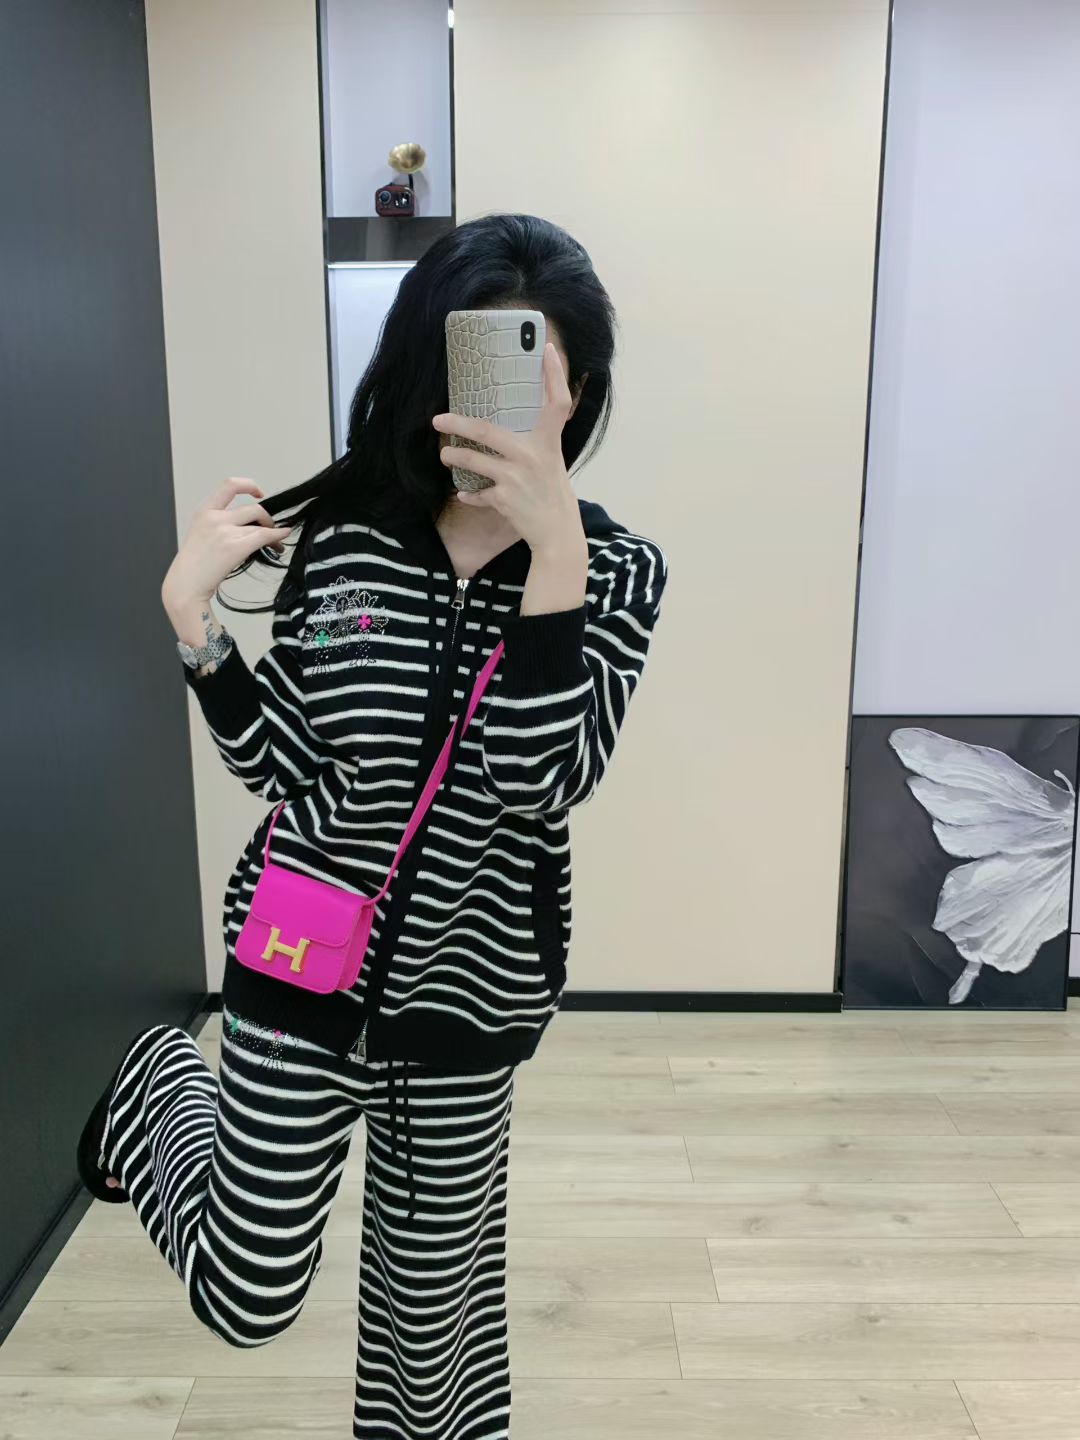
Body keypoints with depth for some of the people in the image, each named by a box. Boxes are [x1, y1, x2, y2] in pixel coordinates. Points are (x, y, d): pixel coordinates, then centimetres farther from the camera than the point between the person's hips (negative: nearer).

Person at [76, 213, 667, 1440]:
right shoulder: (342, 536, -9)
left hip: (472, 979, 0)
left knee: (437, 1269, 19)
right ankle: (163, 1089, 44)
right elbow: (279, 767, -6)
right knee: (248, 1297, 15)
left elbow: (542, 781, -24)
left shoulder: (615, 567, -10)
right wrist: (190, 614, -17)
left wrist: (554, 548, -31)